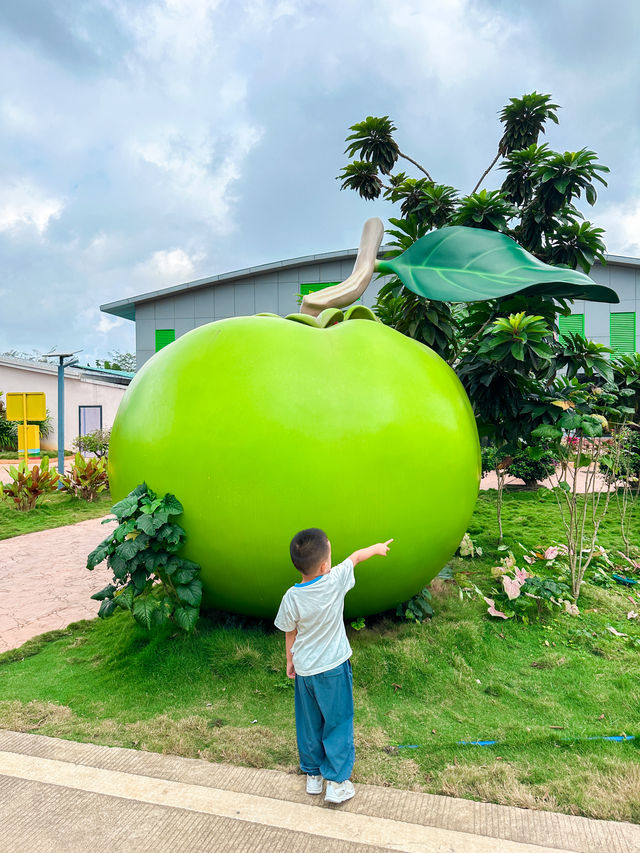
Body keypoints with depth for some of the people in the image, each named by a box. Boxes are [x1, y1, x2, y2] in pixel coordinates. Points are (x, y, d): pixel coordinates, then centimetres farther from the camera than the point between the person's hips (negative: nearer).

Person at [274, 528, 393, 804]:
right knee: (338, 723, 14)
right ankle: (337, 783, 21)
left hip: (304, 669, 3)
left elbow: (290, 634, -3)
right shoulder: (335, 581, -23)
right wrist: (377, 548, 15)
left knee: (309, 724, 20)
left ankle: (312, 775, 36)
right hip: (333, 668, -2)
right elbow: (356, 557, -3)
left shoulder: (291, 598, -18)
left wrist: (290, 661, 14)